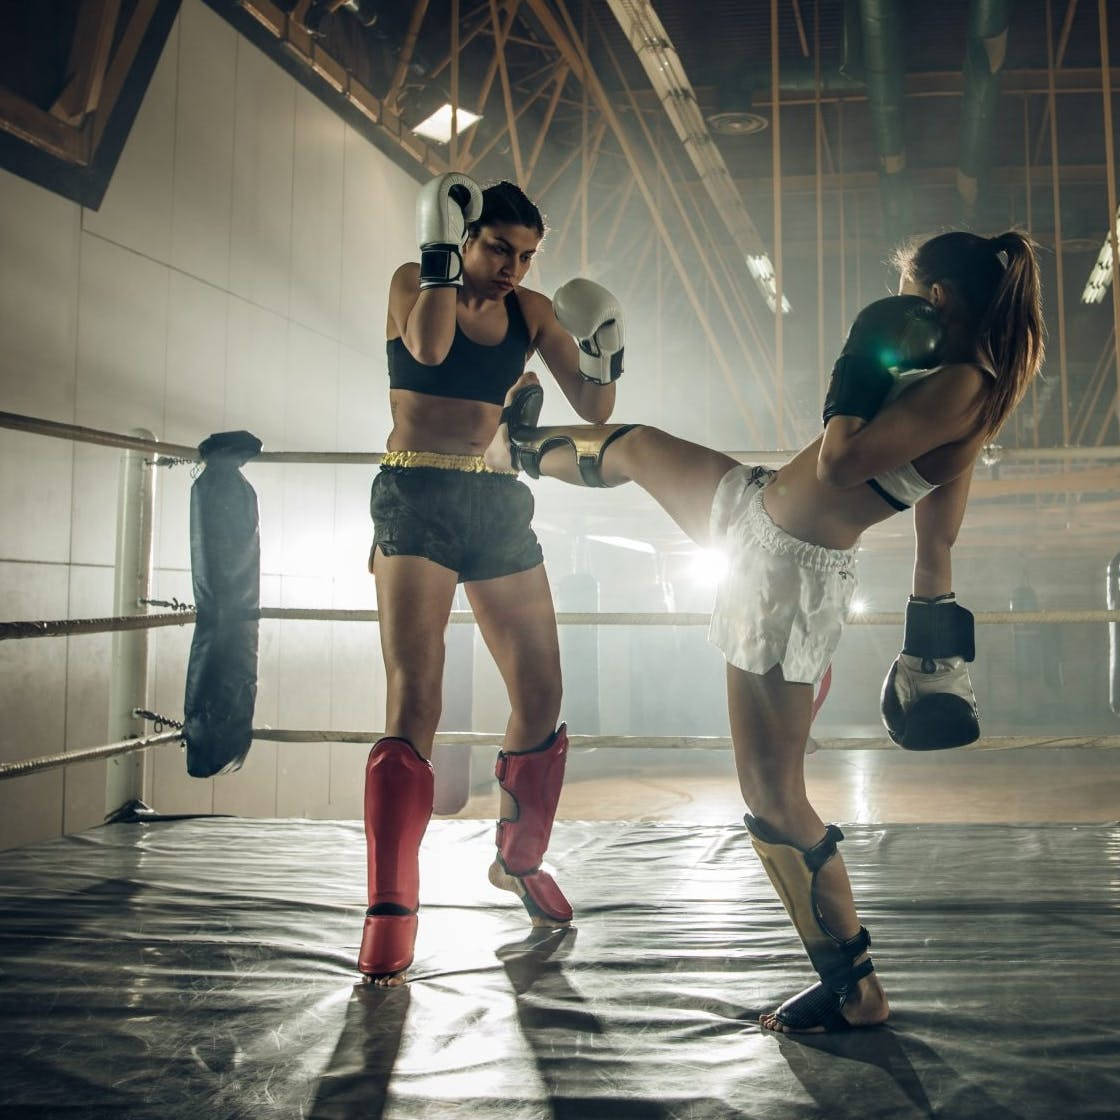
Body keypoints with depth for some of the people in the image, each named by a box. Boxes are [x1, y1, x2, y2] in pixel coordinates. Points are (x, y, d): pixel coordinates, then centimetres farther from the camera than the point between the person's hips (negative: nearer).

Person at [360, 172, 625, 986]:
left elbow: (593, 411, 8)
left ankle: (520, 860, 29)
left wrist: (602, 362, -9)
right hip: (418, 497, -4)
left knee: (542, 696, 6)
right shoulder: (414, 282, 1)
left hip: (498, 500, 5)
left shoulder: (534, 310, 11)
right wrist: (442, 253, -17)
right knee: (415, 701, -14)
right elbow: (428, 346, -21)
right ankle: (390, 909, -9)